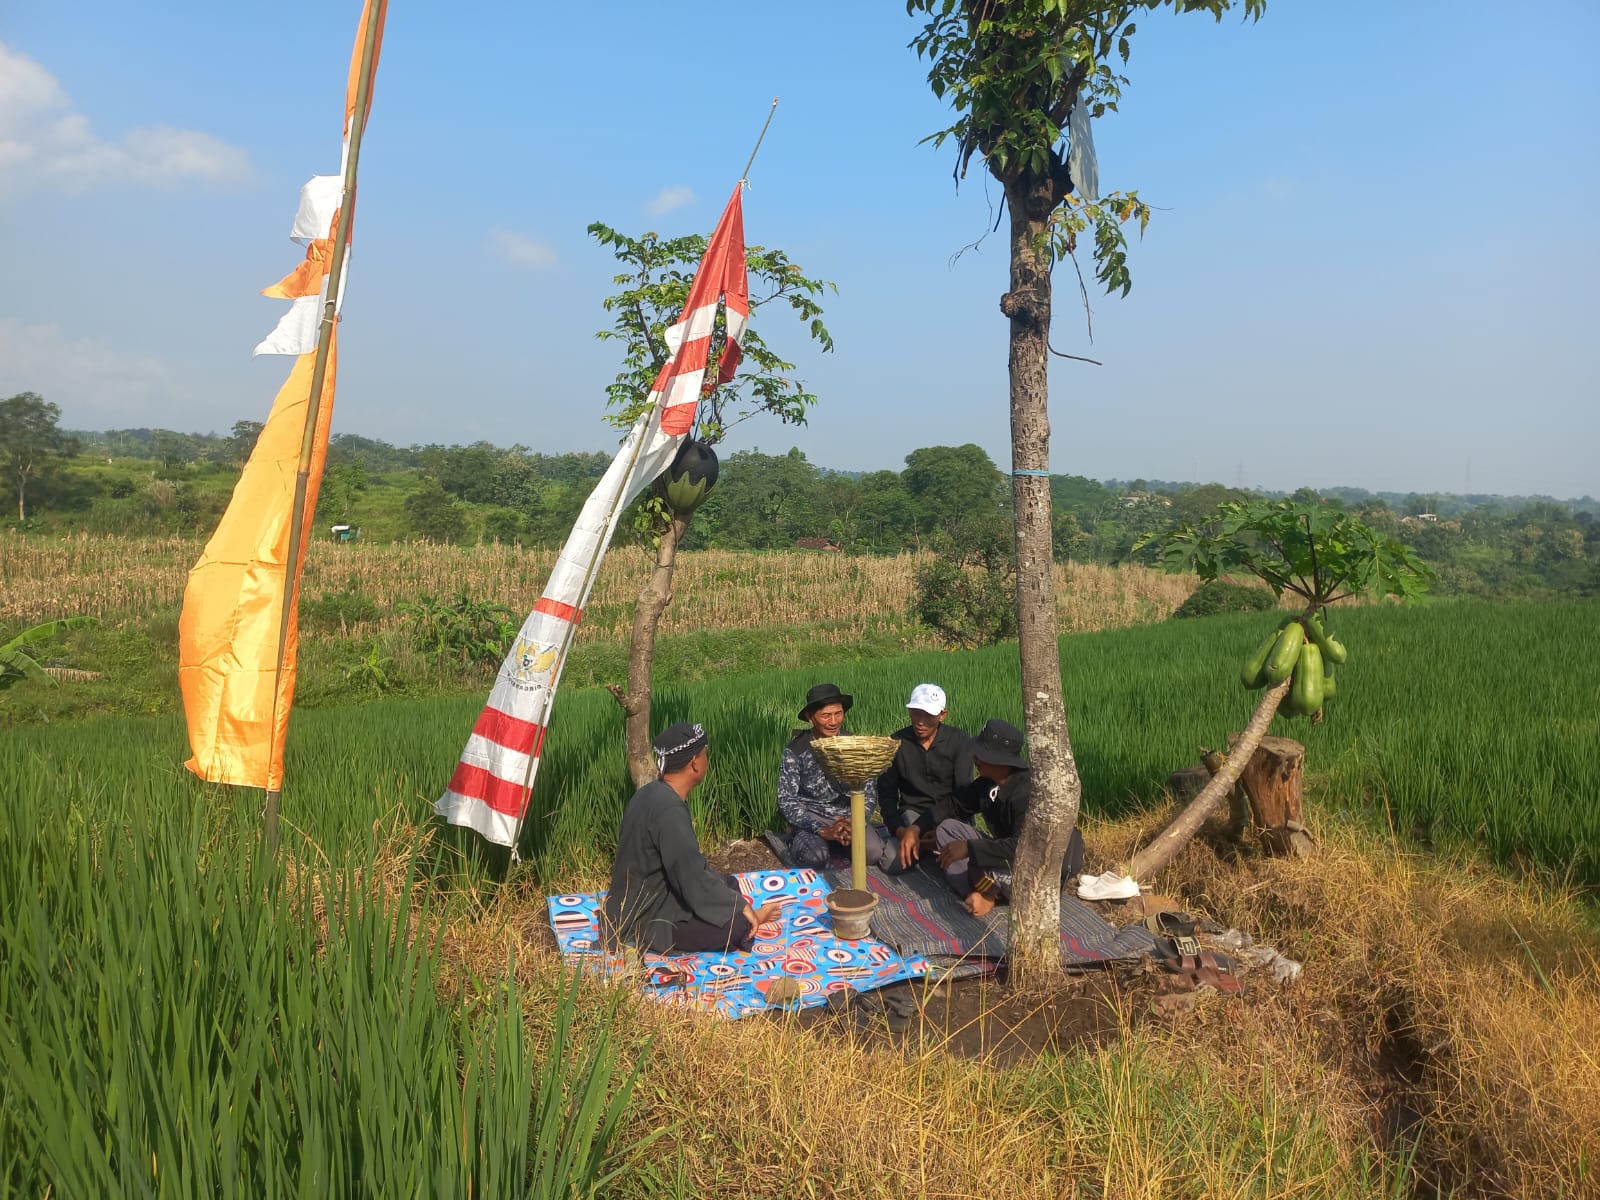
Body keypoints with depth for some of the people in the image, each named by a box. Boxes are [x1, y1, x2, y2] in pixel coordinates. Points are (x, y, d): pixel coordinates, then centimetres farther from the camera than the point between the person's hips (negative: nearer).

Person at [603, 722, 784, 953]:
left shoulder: (652, 793, 2)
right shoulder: (669, 810, -28)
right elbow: (693, 880, -27)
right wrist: (740, 907, -14)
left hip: (642, 902, 10)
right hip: (645, 923, -10)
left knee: (730, 884, 20)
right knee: (738, 925, -15)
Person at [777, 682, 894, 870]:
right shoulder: (795, 752, -10)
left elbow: (869, 791, 1)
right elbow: (787, 802, -11)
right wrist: (822, 830, -23)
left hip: (849, 815, 2)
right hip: (813, 819, -2)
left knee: (875, 853, -26)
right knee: (815, 858, -33)